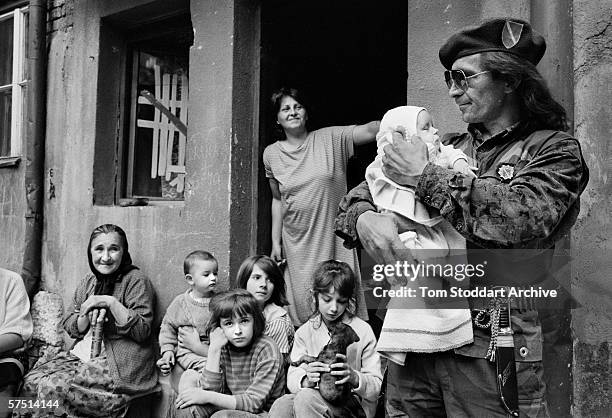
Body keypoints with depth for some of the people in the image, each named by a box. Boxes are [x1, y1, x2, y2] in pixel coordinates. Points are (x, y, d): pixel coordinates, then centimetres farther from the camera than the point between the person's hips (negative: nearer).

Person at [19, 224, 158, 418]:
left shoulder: (136, 280, -7)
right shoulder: (88, 282, 14)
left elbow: (142, 331, -14)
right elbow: (69, 327, 12)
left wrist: (111, 303, -21)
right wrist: (87, 318, -10)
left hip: (120, 364, -7)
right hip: (82, 354, 7)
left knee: (55, 387, -23)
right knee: (31, 382, -12)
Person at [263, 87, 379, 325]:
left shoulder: (330, 139, -3)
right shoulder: (271, 154, 6)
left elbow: (369, 130, -16)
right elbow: (277, 200, 13)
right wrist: (275, 241, 10)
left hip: (335, 238, -2)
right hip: (296, 244, 2)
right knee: (302, 304, 5)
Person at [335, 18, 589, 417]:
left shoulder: (554, 149, 0)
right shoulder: (447, 147, 13)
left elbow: (521, 218, -20)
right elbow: (362, 191, 12)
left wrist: (426, 176, -13)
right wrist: (362, 217, -13)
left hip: (489, 347, -4)